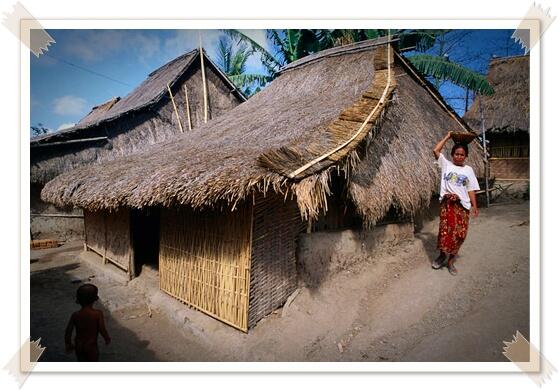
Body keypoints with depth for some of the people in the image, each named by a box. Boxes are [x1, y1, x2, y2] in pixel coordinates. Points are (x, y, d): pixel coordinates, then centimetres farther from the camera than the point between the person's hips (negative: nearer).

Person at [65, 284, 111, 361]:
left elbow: (68, 331, -6)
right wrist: (107, 338, 1)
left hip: (79, 345, 3)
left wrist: (68, 344, 10)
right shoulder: (98, 314, -21)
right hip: (91, 346, -3)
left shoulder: (75, 315, -13)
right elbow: (102, 329, -18)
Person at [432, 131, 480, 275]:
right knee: (446, 229, -11)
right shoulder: (446, 165, 5)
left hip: (463, 205, 2)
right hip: (448, 203, -2)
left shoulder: (468, 170, 10)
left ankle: (450, 260, 15)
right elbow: (436, 150, -6)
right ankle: (442, 255, 12)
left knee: (460, 233, 1)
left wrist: (474, 206, 4)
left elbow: (471, 189, 9)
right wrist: (447, 137, 2)